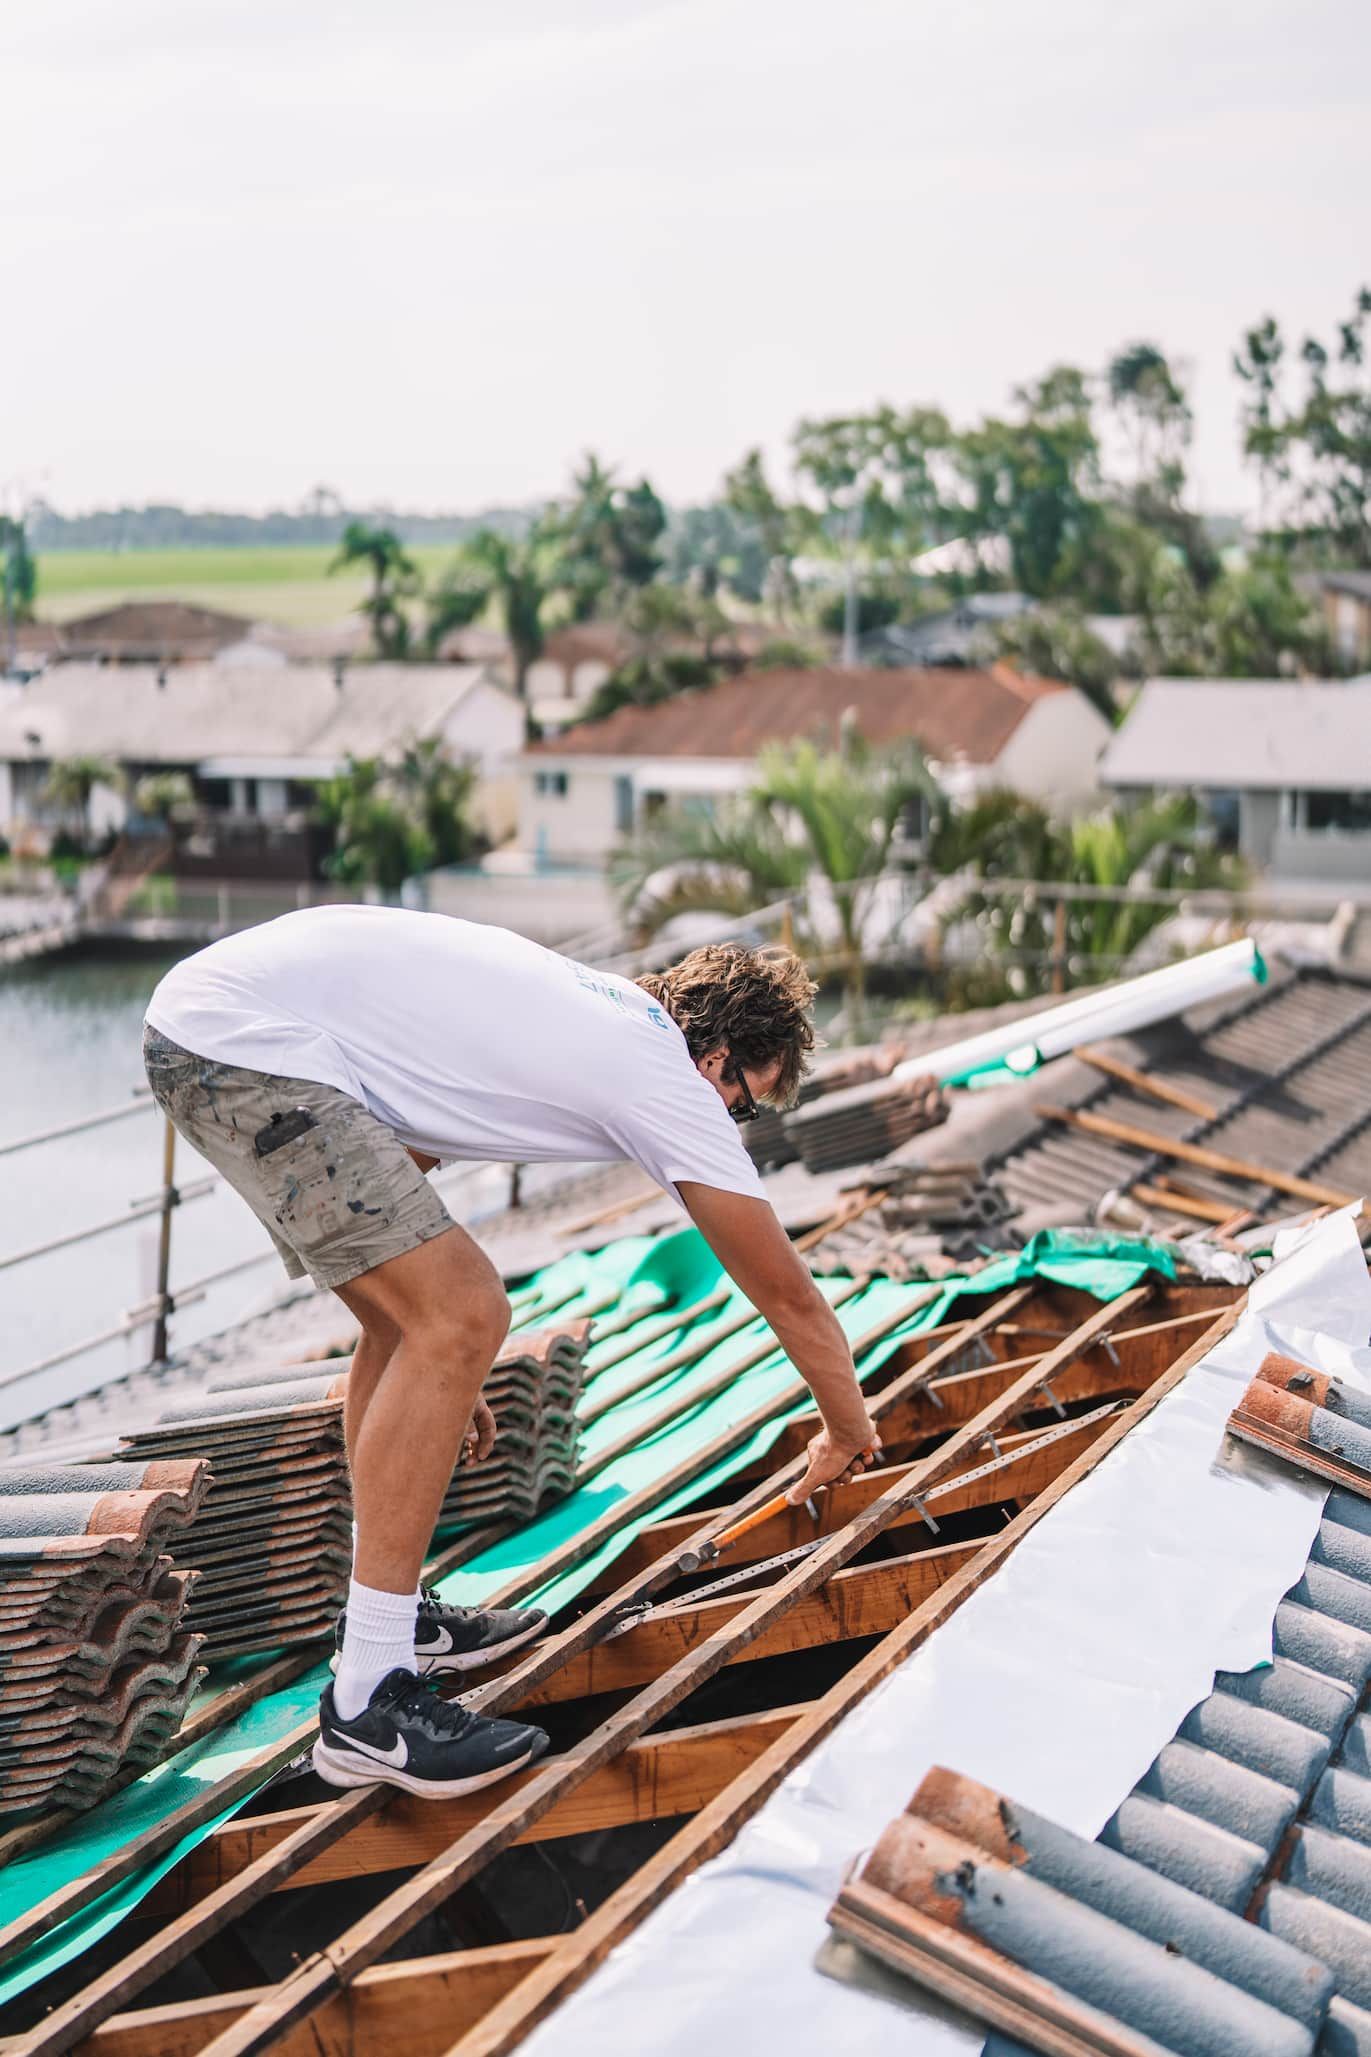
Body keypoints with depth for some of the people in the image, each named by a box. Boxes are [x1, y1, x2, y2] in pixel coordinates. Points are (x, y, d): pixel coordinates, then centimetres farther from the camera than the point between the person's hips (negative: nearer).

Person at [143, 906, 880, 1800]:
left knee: (413, 1313, 19)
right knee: (465, 1318, -13)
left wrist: (437, 1376, 33)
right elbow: (790, 1296, 5)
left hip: (199, 1014, 11)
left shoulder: (584, 1006, 21)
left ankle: (393, 1615, 29)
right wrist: (851, 1438, 22)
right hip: (246, 1039, -11)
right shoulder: (665, 1072, -3)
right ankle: (367, 1704, -9)